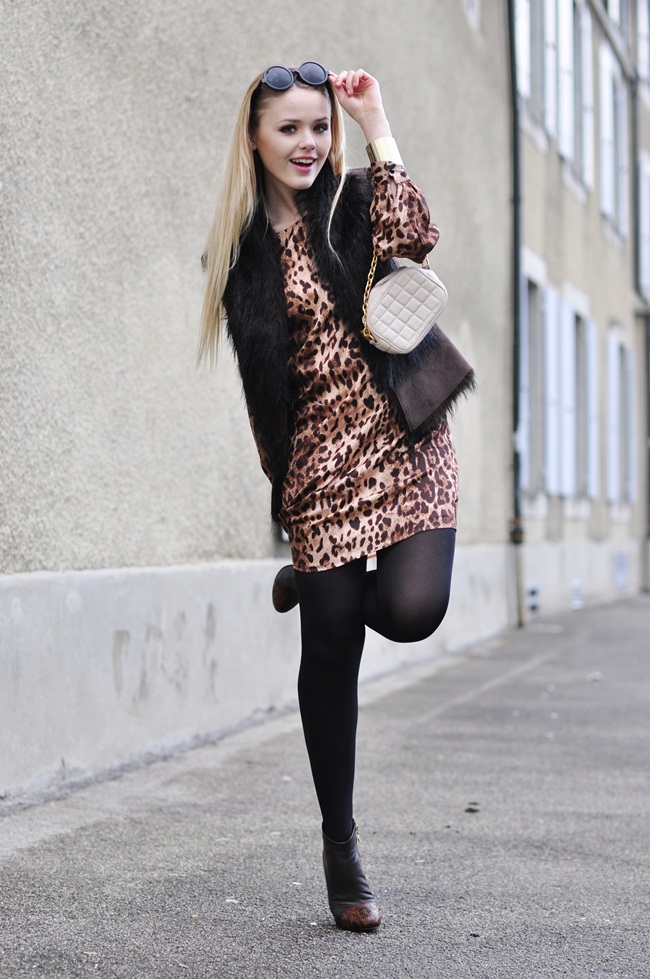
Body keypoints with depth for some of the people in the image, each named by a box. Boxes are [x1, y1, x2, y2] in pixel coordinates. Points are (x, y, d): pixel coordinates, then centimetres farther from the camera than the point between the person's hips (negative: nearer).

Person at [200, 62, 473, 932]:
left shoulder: (355, 204, 7)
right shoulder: (242, 248, 9)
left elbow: (413, 235, -17)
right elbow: (259, 379, 10)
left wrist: (377, 124, -10)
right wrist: (282, 482, 7)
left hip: (404, 443, 0)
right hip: (318, 459, 0)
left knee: (411, 610, -18)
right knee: (331, 647, 0)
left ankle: (318, 582, 21)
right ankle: (340, 845, 16)